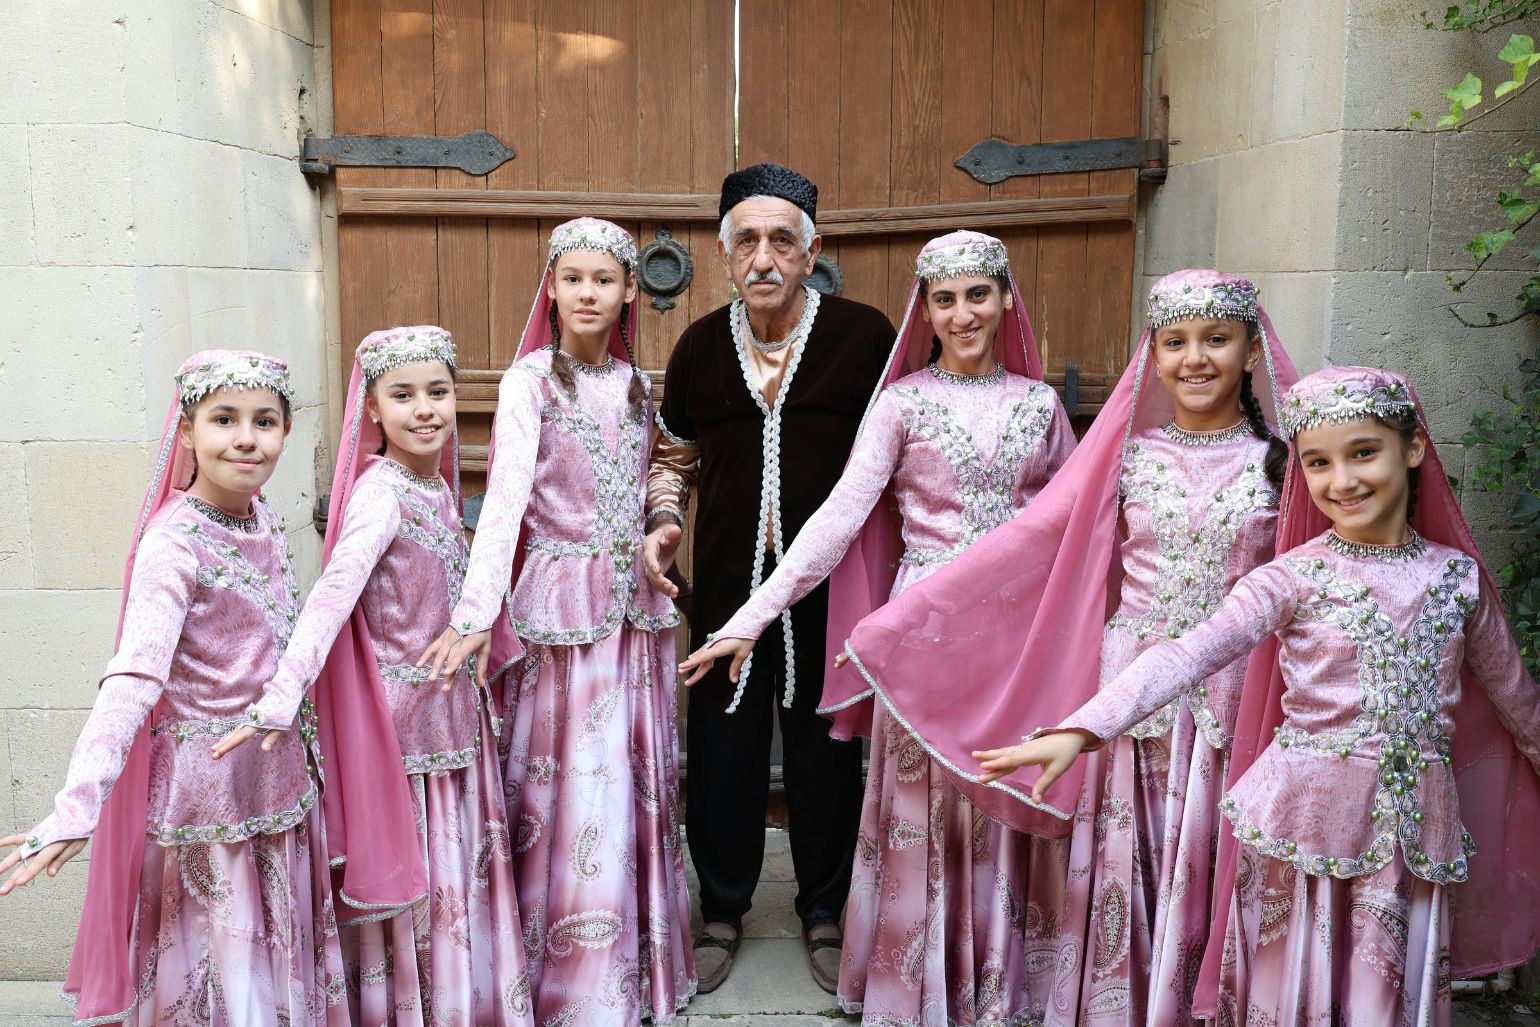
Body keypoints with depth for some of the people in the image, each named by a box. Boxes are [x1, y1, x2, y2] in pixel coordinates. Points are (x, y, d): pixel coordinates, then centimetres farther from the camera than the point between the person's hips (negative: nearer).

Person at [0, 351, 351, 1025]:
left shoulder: (265, 522, 2)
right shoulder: (172, 543, -19)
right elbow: (132, 679, -31)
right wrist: (75, 810, -38)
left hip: (277, 771, 7)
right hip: (204, 779, -7)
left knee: (279, 961, 19)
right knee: (215, 969, 7)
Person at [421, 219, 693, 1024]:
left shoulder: (634, 382, 10)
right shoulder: (531, 378, -7)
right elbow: (506, 491, -18)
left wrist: (653, 569, 5)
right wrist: (476, 612, -27)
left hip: (633, 598, 5)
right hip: (561, 597, -5)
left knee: (637, 780, 11)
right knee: (568, 785, -1)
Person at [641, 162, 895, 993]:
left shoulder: (865, 335, -8)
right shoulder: (700, 346, 1)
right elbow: (674, 454, 16)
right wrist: (662, 521, -2)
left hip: (832, 583, -2)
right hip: (727, 582, 2)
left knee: (826, 746, 11)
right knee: (722, 746, 10)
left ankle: (823, 910, 32)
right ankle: (722, 910, 31)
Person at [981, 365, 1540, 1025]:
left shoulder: (1459, 574, 2)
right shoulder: (1295, 579, -9)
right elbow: (1190, 655, -23)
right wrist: (1081, 729, -35)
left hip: (1412, 824, 3)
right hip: (1310, 820, -3)